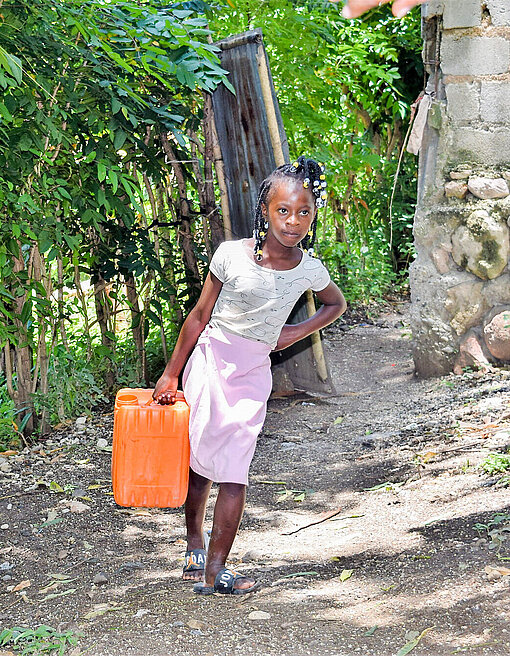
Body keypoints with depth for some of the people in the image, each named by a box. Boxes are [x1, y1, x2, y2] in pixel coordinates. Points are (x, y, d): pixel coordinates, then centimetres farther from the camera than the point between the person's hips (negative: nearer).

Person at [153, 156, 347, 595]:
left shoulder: (309, 270, -5)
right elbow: (199, 317, -3)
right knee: (199, 463, 7)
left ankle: (213, 569, 0)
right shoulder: (232, 255, -12)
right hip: (209, 361, -1)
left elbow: (337, 304, 19)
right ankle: (194, 545, 28)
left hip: (252, 376, 1)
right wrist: (170, 375, 2)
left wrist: (298, 332, 2)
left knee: (234, 471, -6)